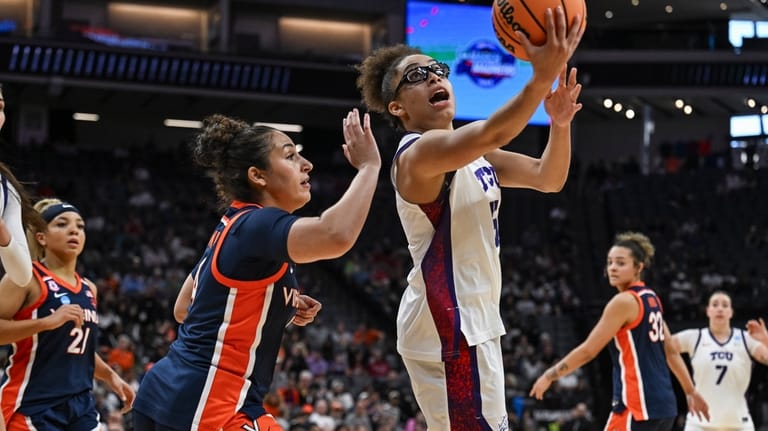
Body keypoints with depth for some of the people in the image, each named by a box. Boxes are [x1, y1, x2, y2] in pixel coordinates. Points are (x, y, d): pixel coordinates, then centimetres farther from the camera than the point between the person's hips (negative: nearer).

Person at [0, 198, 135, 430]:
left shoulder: (88, 289, 16)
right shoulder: (27, 278, -7)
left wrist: (110, 376, 17)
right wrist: (47, 321, -26)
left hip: (81, 405, 7)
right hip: (32, 406, -7)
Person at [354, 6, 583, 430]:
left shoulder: (473, 153, 13)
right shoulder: (418, 153, -16)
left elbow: (548, 178, 9)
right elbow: (491, 134, -36)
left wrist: (559, 122, -10)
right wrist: (541, 78, -48)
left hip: (466, 322, 10)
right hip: (450, 327, -10)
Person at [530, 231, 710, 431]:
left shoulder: (624, 302, -12)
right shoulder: (650, 299, 14)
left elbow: (588, 351, -11)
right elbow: (671, 351, 19)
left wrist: (549, 376, -1)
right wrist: (691, 391, 25)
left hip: (638, 405, -9)